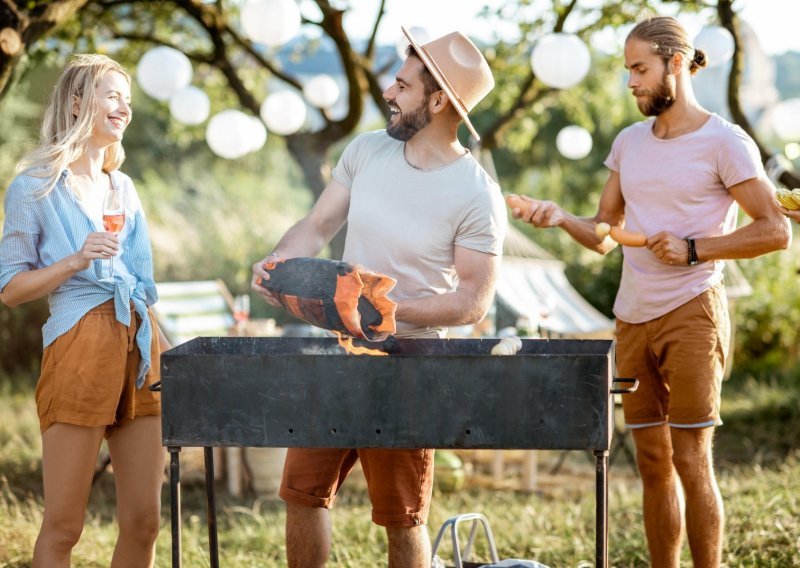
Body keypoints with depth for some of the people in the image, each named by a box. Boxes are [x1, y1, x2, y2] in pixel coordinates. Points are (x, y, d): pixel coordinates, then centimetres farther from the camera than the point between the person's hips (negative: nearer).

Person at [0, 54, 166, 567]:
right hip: (79, 350, -6)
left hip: (140, 349, 6)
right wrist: (76, 261, -14)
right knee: (64, 527, -4)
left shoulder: (123, 188, 19)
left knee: (144, 522, 4)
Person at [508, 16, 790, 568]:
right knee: (653, 463, 8)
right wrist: (561, 218, -4)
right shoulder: (629, 142, 13)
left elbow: (775, 231, -8)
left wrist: (693, 249, -15)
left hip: (692, 315, -6)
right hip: (633, 317, 6)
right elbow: (605, 234, 15)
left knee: (691, 460, -6)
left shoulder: (724, 143, -6)